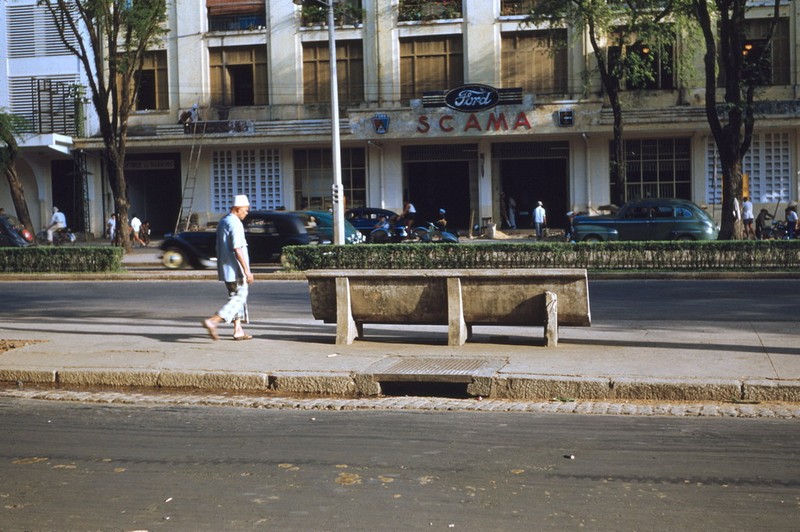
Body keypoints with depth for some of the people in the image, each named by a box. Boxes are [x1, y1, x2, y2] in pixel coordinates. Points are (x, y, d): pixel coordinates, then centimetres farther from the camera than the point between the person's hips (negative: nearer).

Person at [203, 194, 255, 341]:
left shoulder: (222, 222, 15)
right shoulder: (235, 223, -16)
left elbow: (219, 248, 20)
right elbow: (237, 249, -23)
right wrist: (247, 270, -22)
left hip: (224, 268, 10)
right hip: (235, 269, -10)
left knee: (236, 297, 15)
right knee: (239, 298, -6)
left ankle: (238, 330, 16)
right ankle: (212, 321, -17)